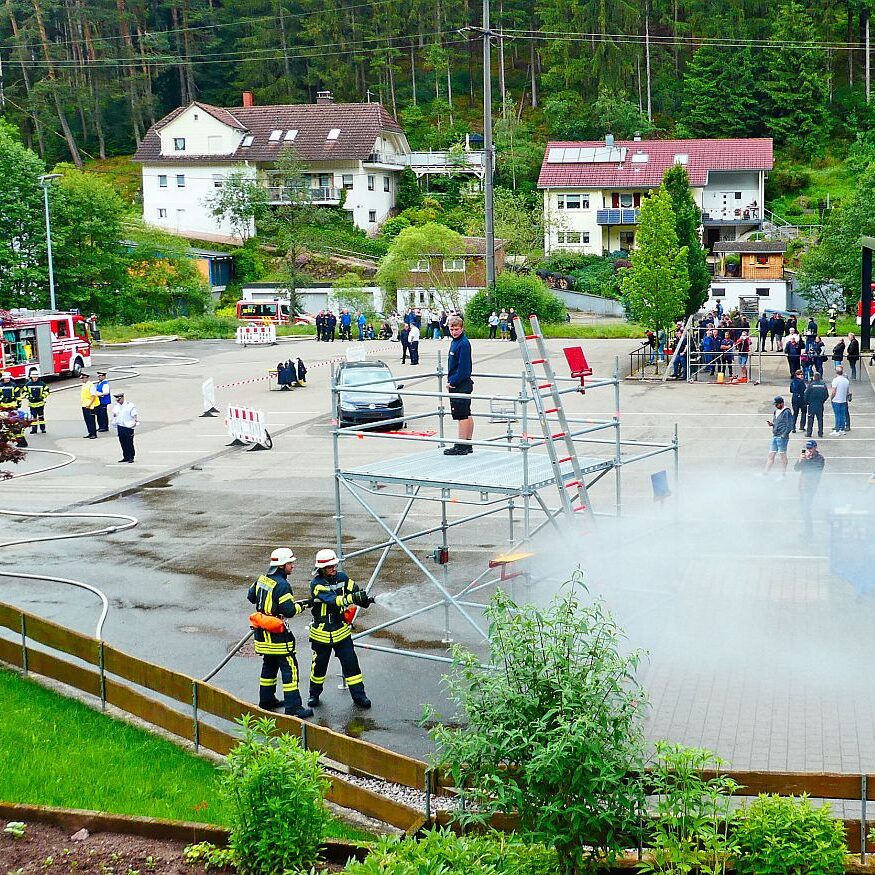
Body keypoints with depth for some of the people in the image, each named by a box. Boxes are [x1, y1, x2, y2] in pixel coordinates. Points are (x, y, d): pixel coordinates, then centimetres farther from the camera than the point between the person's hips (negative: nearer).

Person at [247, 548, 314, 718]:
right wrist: (302, 604, -6)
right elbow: (289, 611, -22)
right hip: (277, 634, -9)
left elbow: (251, 596, 20)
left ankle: (266, 700, 32)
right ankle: (293, 707, -6)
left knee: (269, 665, 22)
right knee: (289, 668, -5)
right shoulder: (282, 585, -21)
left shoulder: (262, 579, 6)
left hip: (263, 633, 9)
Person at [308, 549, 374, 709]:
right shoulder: (316, 584, -18)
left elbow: (356, 591, -6)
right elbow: (332, 600, -31)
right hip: (322, 633, -3)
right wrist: (352, 598, -44)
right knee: (319, 665, 12)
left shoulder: (342, 578, -2)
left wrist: (365, 600, -29)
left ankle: (358, 696, 8)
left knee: (351, 663, 0)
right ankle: (314, 694, 33)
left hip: (341, 630, 3)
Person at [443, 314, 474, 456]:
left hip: (460, 385, -10)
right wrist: (450, 381, 12)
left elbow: (463, 368, -20)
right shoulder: (455, 342, 14)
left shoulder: (463, 344, -16)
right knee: (467, 415, 13)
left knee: (461, 415, -7)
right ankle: (468, 445, 19)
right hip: (463, 384, 10)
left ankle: (461, 446, -5)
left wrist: (452, 383, -14)